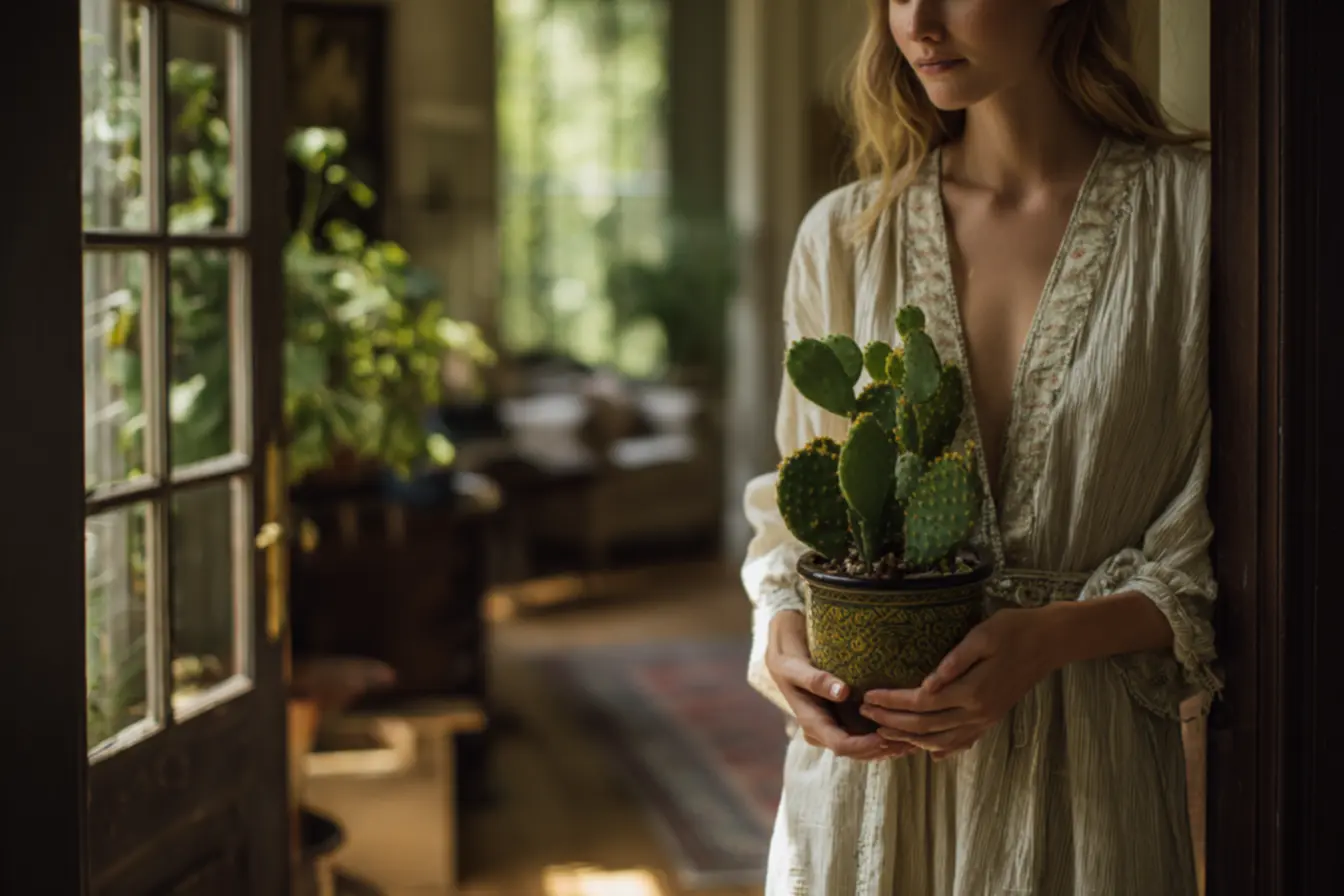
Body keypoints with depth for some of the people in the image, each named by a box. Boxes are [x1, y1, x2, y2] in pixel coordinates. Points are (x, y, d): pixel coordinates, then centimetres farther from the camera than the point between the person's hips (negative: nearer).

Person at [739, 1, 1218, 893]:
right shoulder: (843, 234, 4)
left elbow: (1231, 546, -5)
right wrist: (782, 636, -11)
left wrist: (1054, 637, -20)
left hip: (1087, 774, -2)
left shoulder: (1199, 210, -4)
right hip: (868, 772, 3)